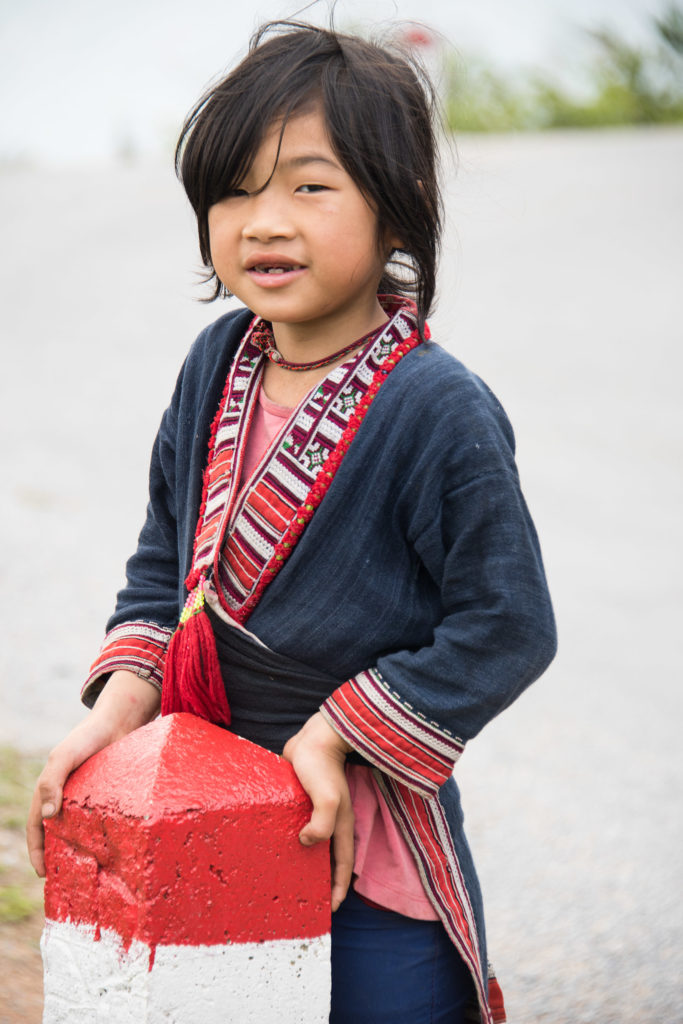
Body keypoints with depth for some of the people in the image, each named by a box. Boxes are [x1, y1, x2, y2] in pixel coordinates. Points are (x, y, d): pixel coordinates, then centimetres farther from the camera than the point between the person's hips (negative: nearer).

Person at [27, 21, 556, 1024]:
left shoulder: (441, 411, -19)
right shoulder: (216, 366, 1)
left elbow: (508, 629, -16)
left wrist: (337, 736, -17)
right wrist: (122, 700, -5)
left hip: (366, 834, -6)